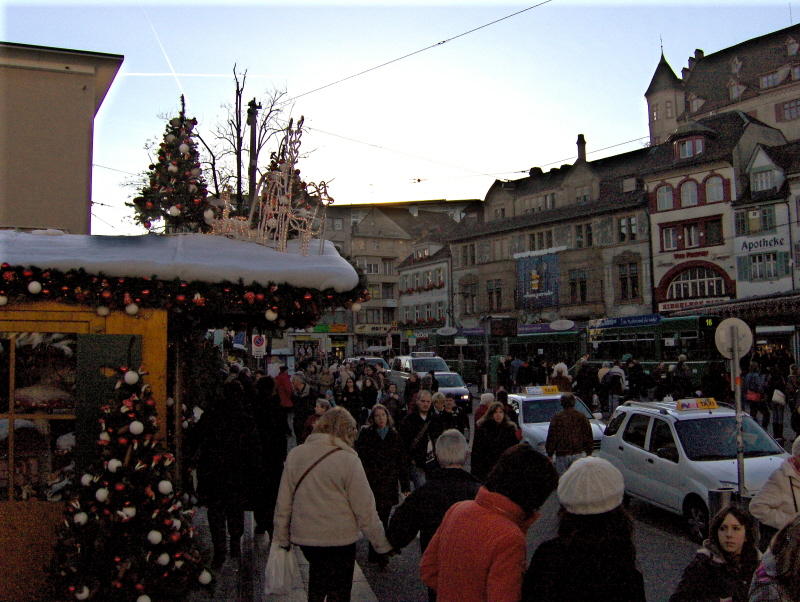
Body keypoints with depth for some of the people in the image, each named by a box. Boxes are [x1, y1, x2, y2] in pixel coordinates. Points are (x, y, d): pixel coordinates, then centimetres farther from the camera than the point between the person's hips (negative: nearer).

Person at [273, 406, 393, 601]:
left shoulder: (295, 454, -5)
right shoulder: (348, 460, -17)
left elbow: (283, 503, 0)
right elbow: (365, 510, -14)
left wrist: (281, 538, 12)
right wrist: (383, 544, -3)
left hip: (303, 536, 4)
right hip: (339, 539, -4)